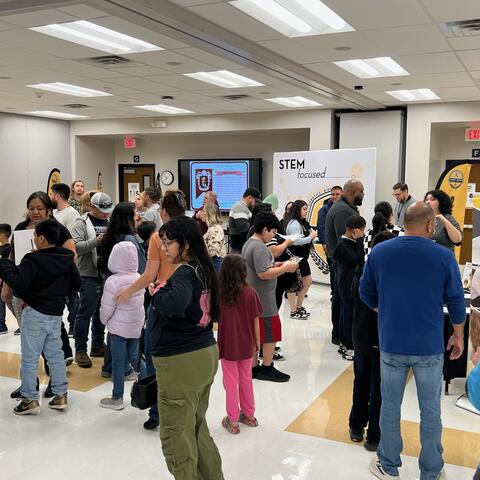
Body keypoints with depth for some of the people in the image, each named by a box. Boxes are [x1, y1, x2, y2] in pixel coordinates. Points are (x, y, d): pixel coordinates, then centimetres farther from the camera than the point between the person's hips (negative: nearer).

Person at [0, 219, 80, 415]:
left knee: (30, 358, 4)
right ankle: (60, 395, 19)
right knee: (55, 354, 14)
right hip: (56, 313, 6)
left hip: (35, 313, -6)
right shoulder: (67, 258, 3)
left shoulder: (33, 260, -17)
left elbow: (18, 285, -22)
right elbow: (76, 283, 9)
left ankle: (30, 400, 9)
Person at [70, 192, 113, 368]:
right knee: (86, 312, -3)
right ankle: (80, 350, 6)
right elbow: (75, 246, -17)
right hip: (89, 275, -6)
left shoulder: (109, 223, 13)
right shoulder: (81, 223, -5)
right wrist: (95, 241, -25)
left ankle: (98, 345, 27)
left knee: (101, 310, 15)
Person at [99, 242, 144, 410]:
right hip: (136, 325, 5)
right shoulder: (139, 277, -5)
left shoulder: (113, 281, -21)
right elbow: (141, 302, 4)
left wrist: (104, 321, 6)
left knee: (118, 361, 6)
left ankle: (117, 398, 16)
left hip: (119, 327, -5)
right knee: (133, 356, 22)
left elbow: (106, 308, -14)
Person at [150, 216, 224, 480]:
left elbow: (175, 304, -39)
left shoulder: (184, 273, -18)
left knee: (176, 433, 4)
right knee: (197, 426, 22)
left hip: (181, 361, -9)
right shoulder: (203, 269, 8)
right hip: (205, 353, 9)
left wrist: (157, 292, -17)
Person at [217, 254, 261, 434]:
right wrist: (257, 341, 6)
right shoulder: (250, 292, -12)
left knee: (231, 382, 10)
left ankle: (233, 421, 19)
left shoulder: (219, 293, -14)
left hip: (227, 345, -2)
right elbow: (255, 319, -5)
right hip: (246, 344, 2)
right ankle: (249, 415, 33)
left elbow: (215, 318, -7)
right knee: (246, 379, 19)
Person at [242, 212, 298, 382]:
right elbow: (264, 273, -27)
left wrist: (276, 265, 10)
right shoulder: (259, 248, -20)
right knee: (271, 331, 2)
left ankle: (254, 367, 21)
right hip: (263, 299, -10)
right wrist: (285, 268, -18)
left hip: (252, 297, 10)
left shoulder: (249, 244, 12)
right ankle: (267, 368, 12)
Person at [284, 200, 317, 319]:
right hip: (294, 258, -10)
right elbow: (296, 241, -27)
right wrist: (310, 237, -17)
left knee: (307, 281, 15)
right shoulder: (293, 223, -17)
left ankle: (299, 307, 28)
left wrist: (312, 235, -3)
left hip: (302, 257, 10)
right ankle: (293, 311, 9)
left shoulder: (302, 222, 13)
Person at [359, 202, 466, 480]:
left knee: (390, 407, 14)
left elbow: (366, 293, 4)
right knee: (430, 411, 13)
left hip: (391, 344, 1)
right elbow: (456, 301, -2)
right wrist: (458, 336, 12)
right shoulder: (444, 256, -10)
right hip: (429, 346, -1)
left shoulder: (379, 252, -5)